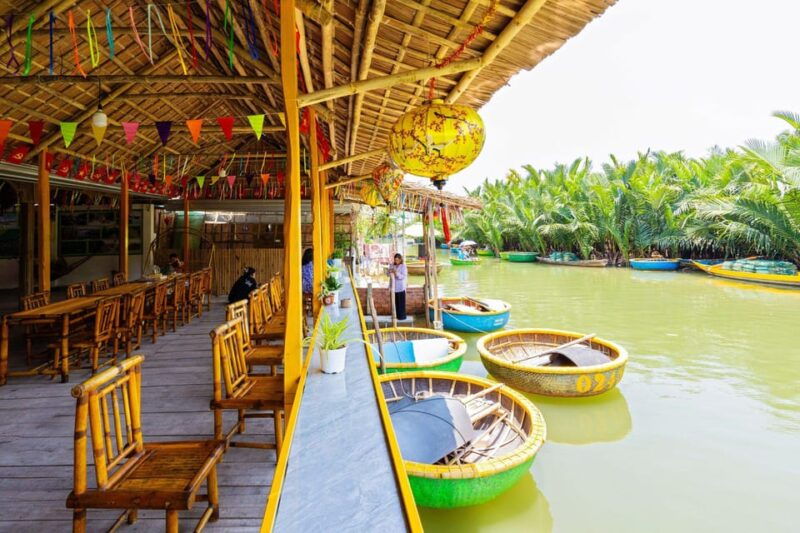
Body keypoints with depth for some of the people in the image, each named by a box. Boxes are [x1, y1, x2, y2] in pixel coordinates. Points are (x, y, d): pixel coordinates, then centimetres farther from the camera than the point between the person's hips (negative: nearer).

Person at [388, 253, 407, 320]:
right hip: (394, 287, 5)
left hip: (401, 287, -5)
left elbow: (404, 276, -13)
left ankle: (402, 316, 8)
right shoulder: (392, 266, 9)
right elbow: (389, 274, 11)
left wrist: (396, 273, -27)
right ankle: (396, 315, 18)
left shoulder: (403, 266, -6)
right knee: (395, 301, 8)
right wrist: (390, 272, -11)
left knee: (401, 302, -1)